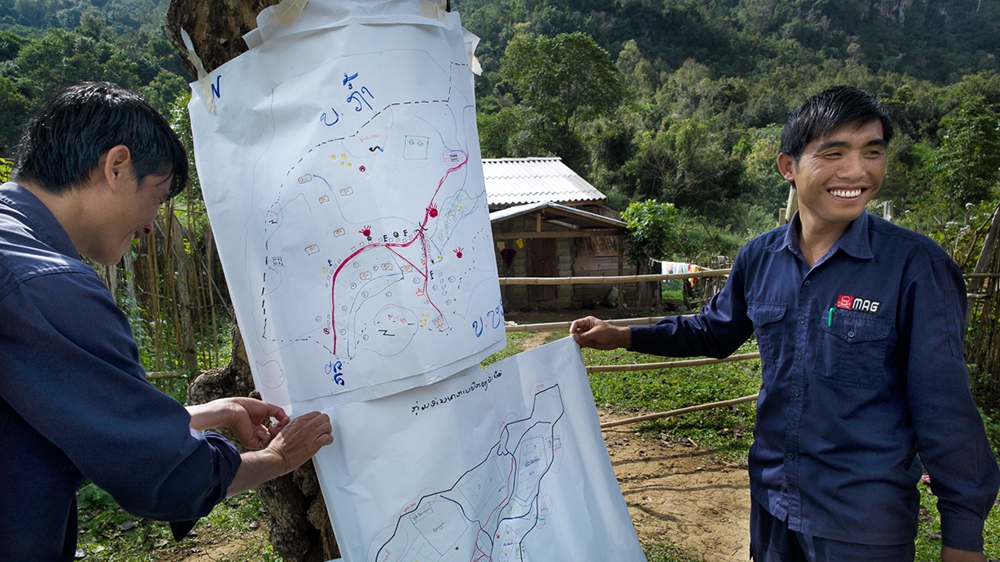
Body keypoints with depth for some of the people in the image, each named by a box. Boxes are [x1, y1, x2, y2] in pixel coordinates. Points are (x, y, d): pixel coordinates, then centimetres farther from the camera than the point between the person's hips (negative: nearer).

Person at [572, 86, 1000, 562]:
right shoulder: (760, 257, -4)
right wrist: (621, 335, 5)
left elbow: (943, 406, -11)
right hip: (770, 498, 4)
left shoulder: (915, 265, -15)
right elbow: (715, 331, 12)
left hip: (865, 521, -4)